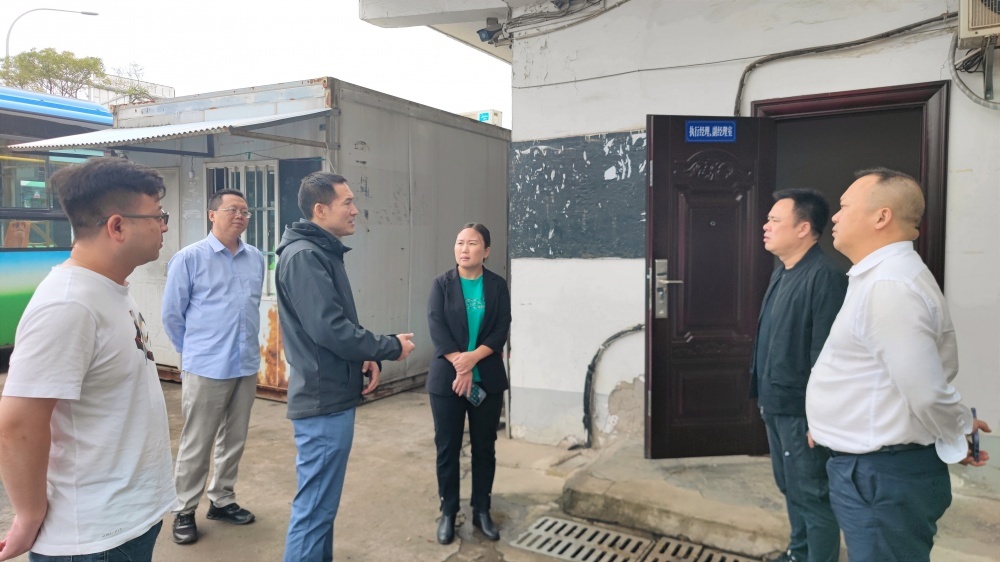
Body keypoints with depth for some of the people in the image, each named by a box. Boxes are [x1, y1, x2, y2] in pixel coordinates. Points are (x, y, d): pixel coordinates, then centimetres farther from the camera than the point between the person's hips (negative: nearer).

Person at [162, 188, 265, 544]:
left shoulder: (256, 259, 4)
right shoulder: (189, 258, -7)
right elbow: (172, 315, -1)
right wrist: (195, 352, 7)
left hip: (247, 366, 5)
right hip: (206, 368, -4)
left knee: (234, 440, 15)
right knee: (196, 445, 6)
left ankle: (222, 500, 32)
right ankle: (184, 511, 22)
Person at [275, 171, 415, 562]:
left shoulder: (323, 252, 14)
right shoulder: (304, 256, -17)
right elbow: (330, 328, -25)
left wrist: (367, 358, -1)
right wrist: (391, 348, -13)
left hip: (330, 396, 10)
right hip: (324, 401, -10)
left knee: (321, 503, 20)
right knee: (315, 508, 0)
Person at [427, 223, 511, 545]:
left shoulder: (497, 286, 3)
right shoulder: (442, 284, 0)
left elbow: (502, 330, -5)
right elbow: (436, 327, -9)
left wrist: (473, 357, -20)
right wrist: (460, 367, -18)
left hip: (488, 379, 1)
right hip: (446, 378, -1)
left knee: (485, 447, 9)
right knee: (447, 448, 5)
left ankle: (481, 511, 23)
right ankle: (448, 512, 20)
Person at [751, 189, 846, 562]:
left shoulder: (824, 277, -20)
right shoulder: (782, 272, 10)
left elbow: (825, 355, -23)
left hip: (801, 409, -9)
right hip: (776, 404, 10)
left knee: (811, 495, 5)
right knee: (790, 488, 23)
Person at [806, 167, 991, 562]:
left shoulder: (889, 285, -24)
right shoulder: (883, 275, 10)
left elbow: (928, 391, -26)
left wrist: (958, 440, -9)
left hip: (881, 477, -10)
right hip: (871, 468, 10)